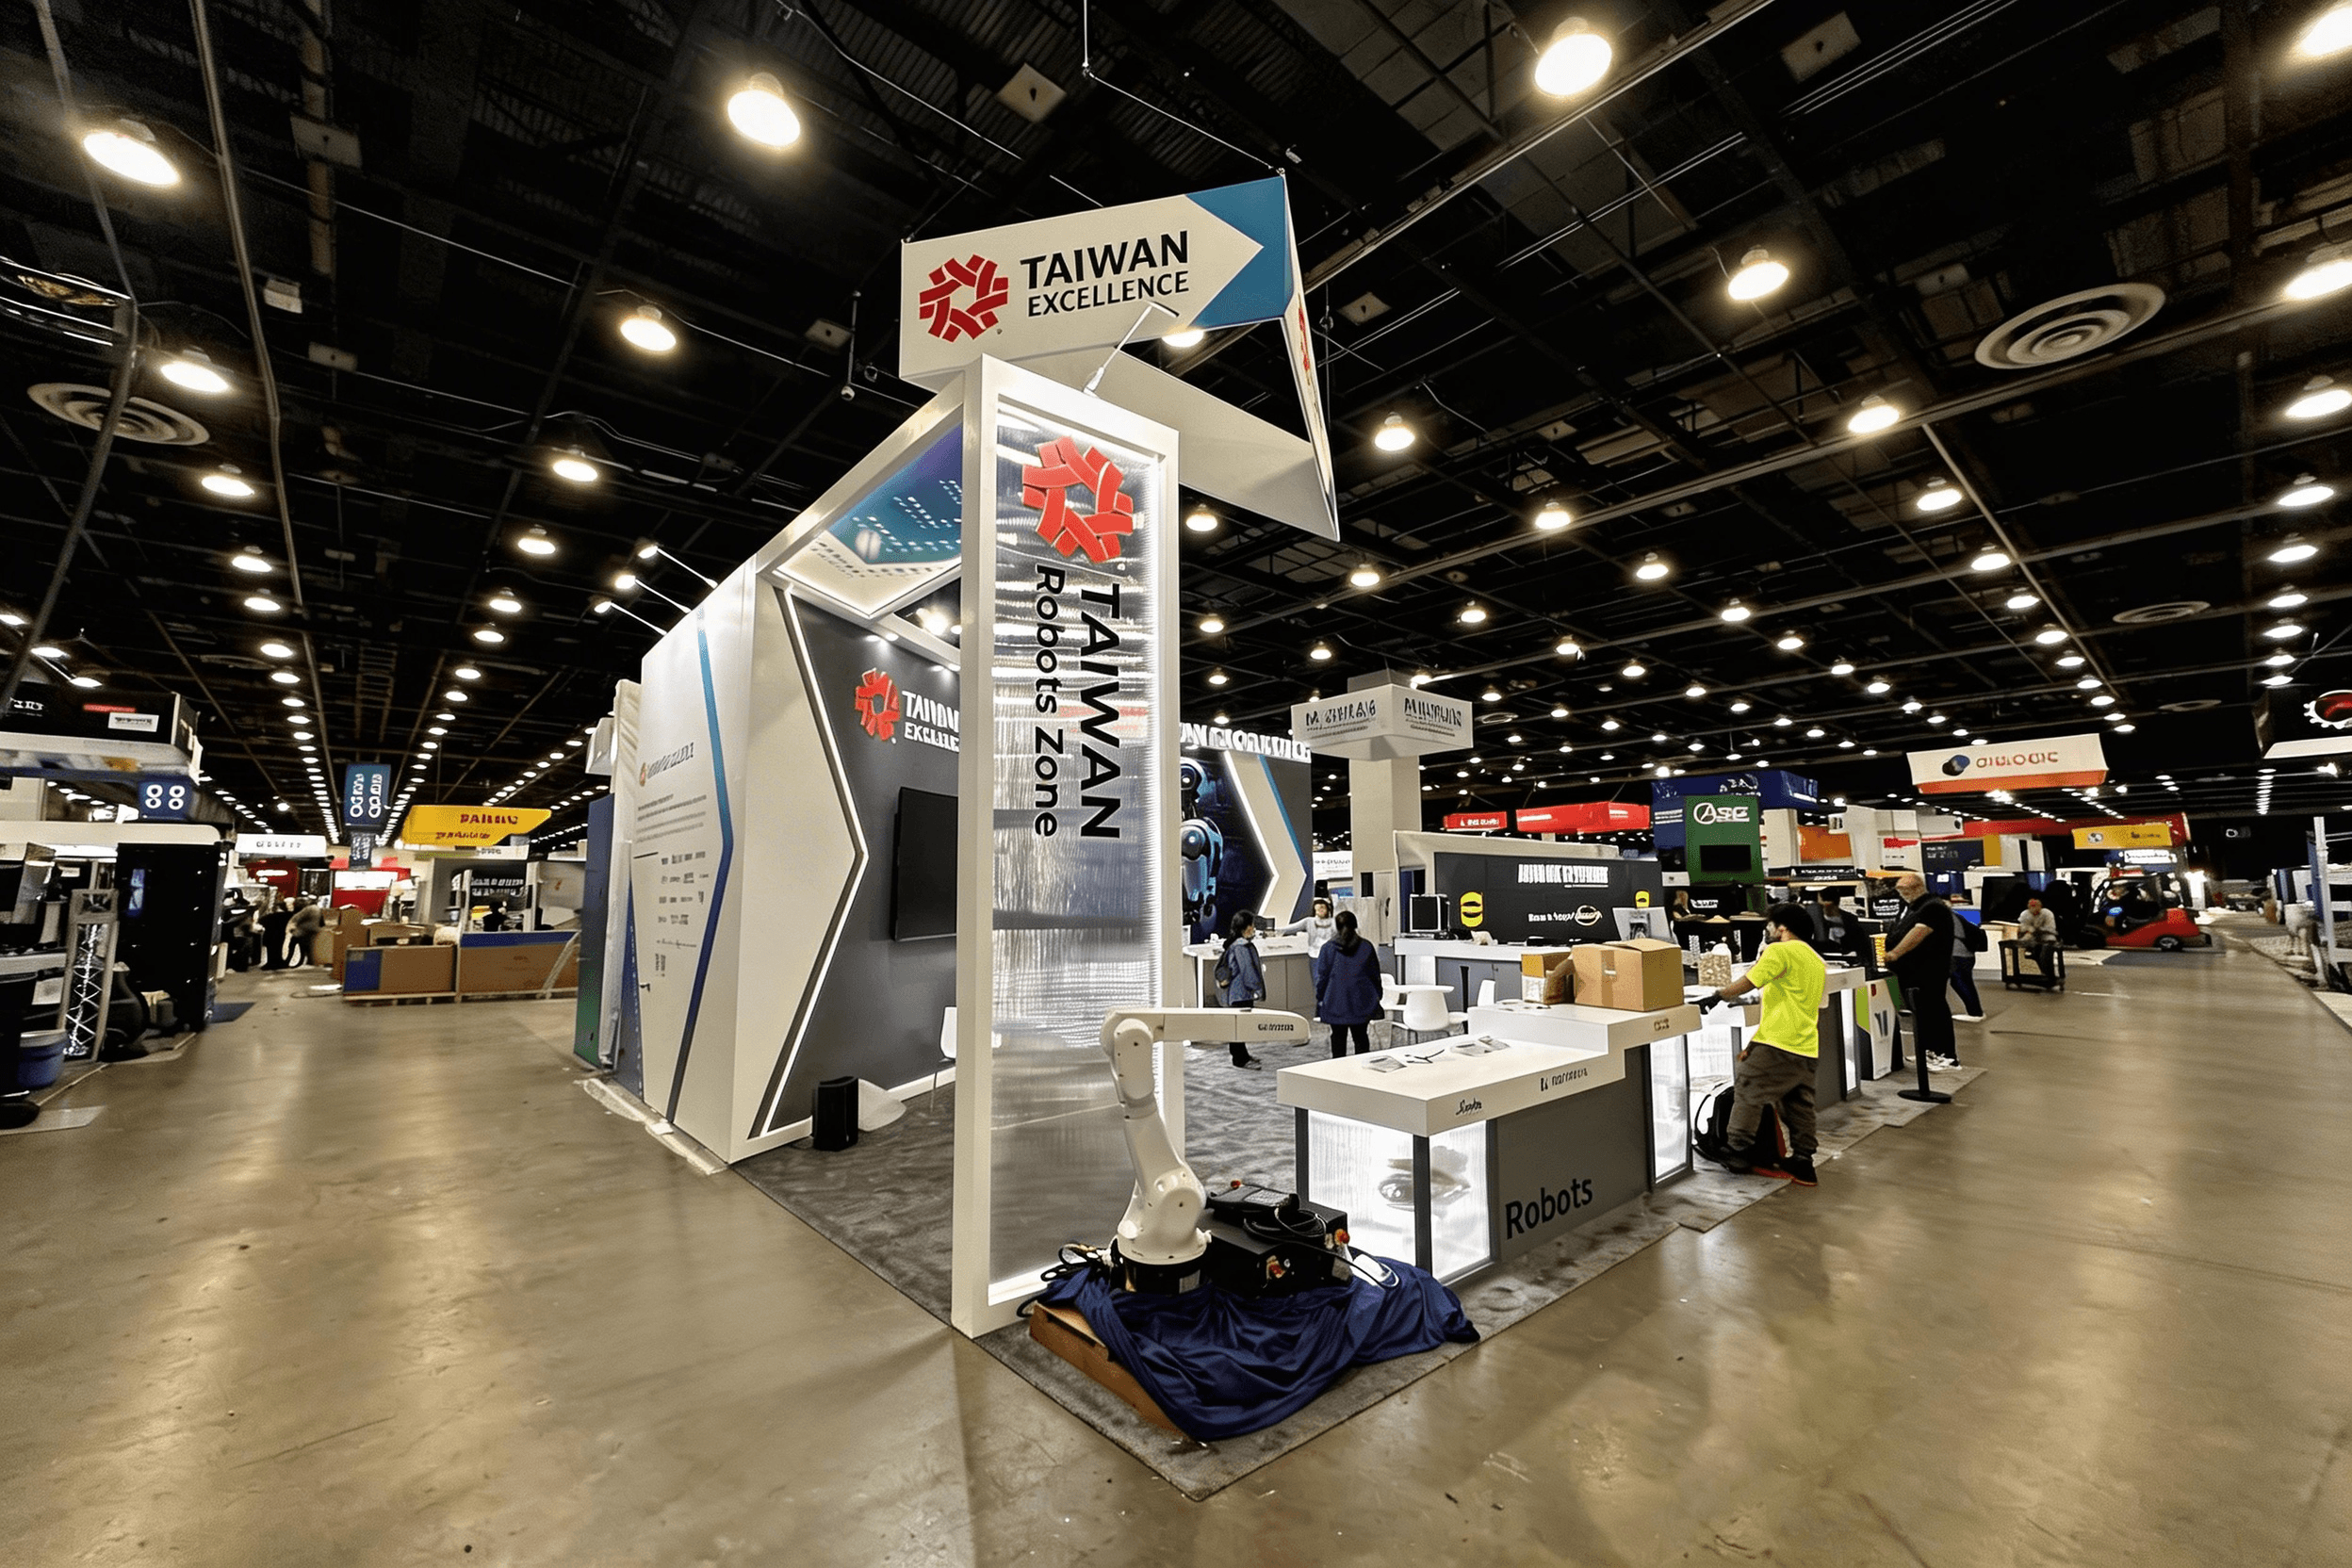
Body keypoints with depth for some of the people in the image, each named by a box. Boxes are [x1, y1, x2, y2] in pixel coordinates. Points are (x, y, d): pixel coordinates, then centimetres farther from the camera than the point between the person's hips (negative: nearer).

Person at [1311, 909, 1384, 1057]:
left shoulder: (1328, 948, -5)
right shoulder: (1366, 947, 0)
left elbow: (1321, 977, -2)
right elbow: (1375, 975, 6)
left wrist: (1319, 1000, 7)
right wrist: (1376, 999, 16)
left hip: (1336, 1004, -1)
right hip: (1362, 1003, 1)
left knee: (1338, 1038, 7)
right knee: (1361, 1037, 10)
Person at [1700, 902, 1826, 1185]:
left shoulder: (1780, 951, -9)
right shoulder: (1817, 961, 20)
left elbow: (1747, 983, -15)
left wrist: (1718, 996, 0)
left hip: (1778, 1045, -9)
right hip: (1807, 1051, 9)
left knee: (1746, 1089, 1)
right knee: (1799, 1105, 13)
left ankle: (1738, 1152, 4)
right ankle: (1802, 1164, 17)